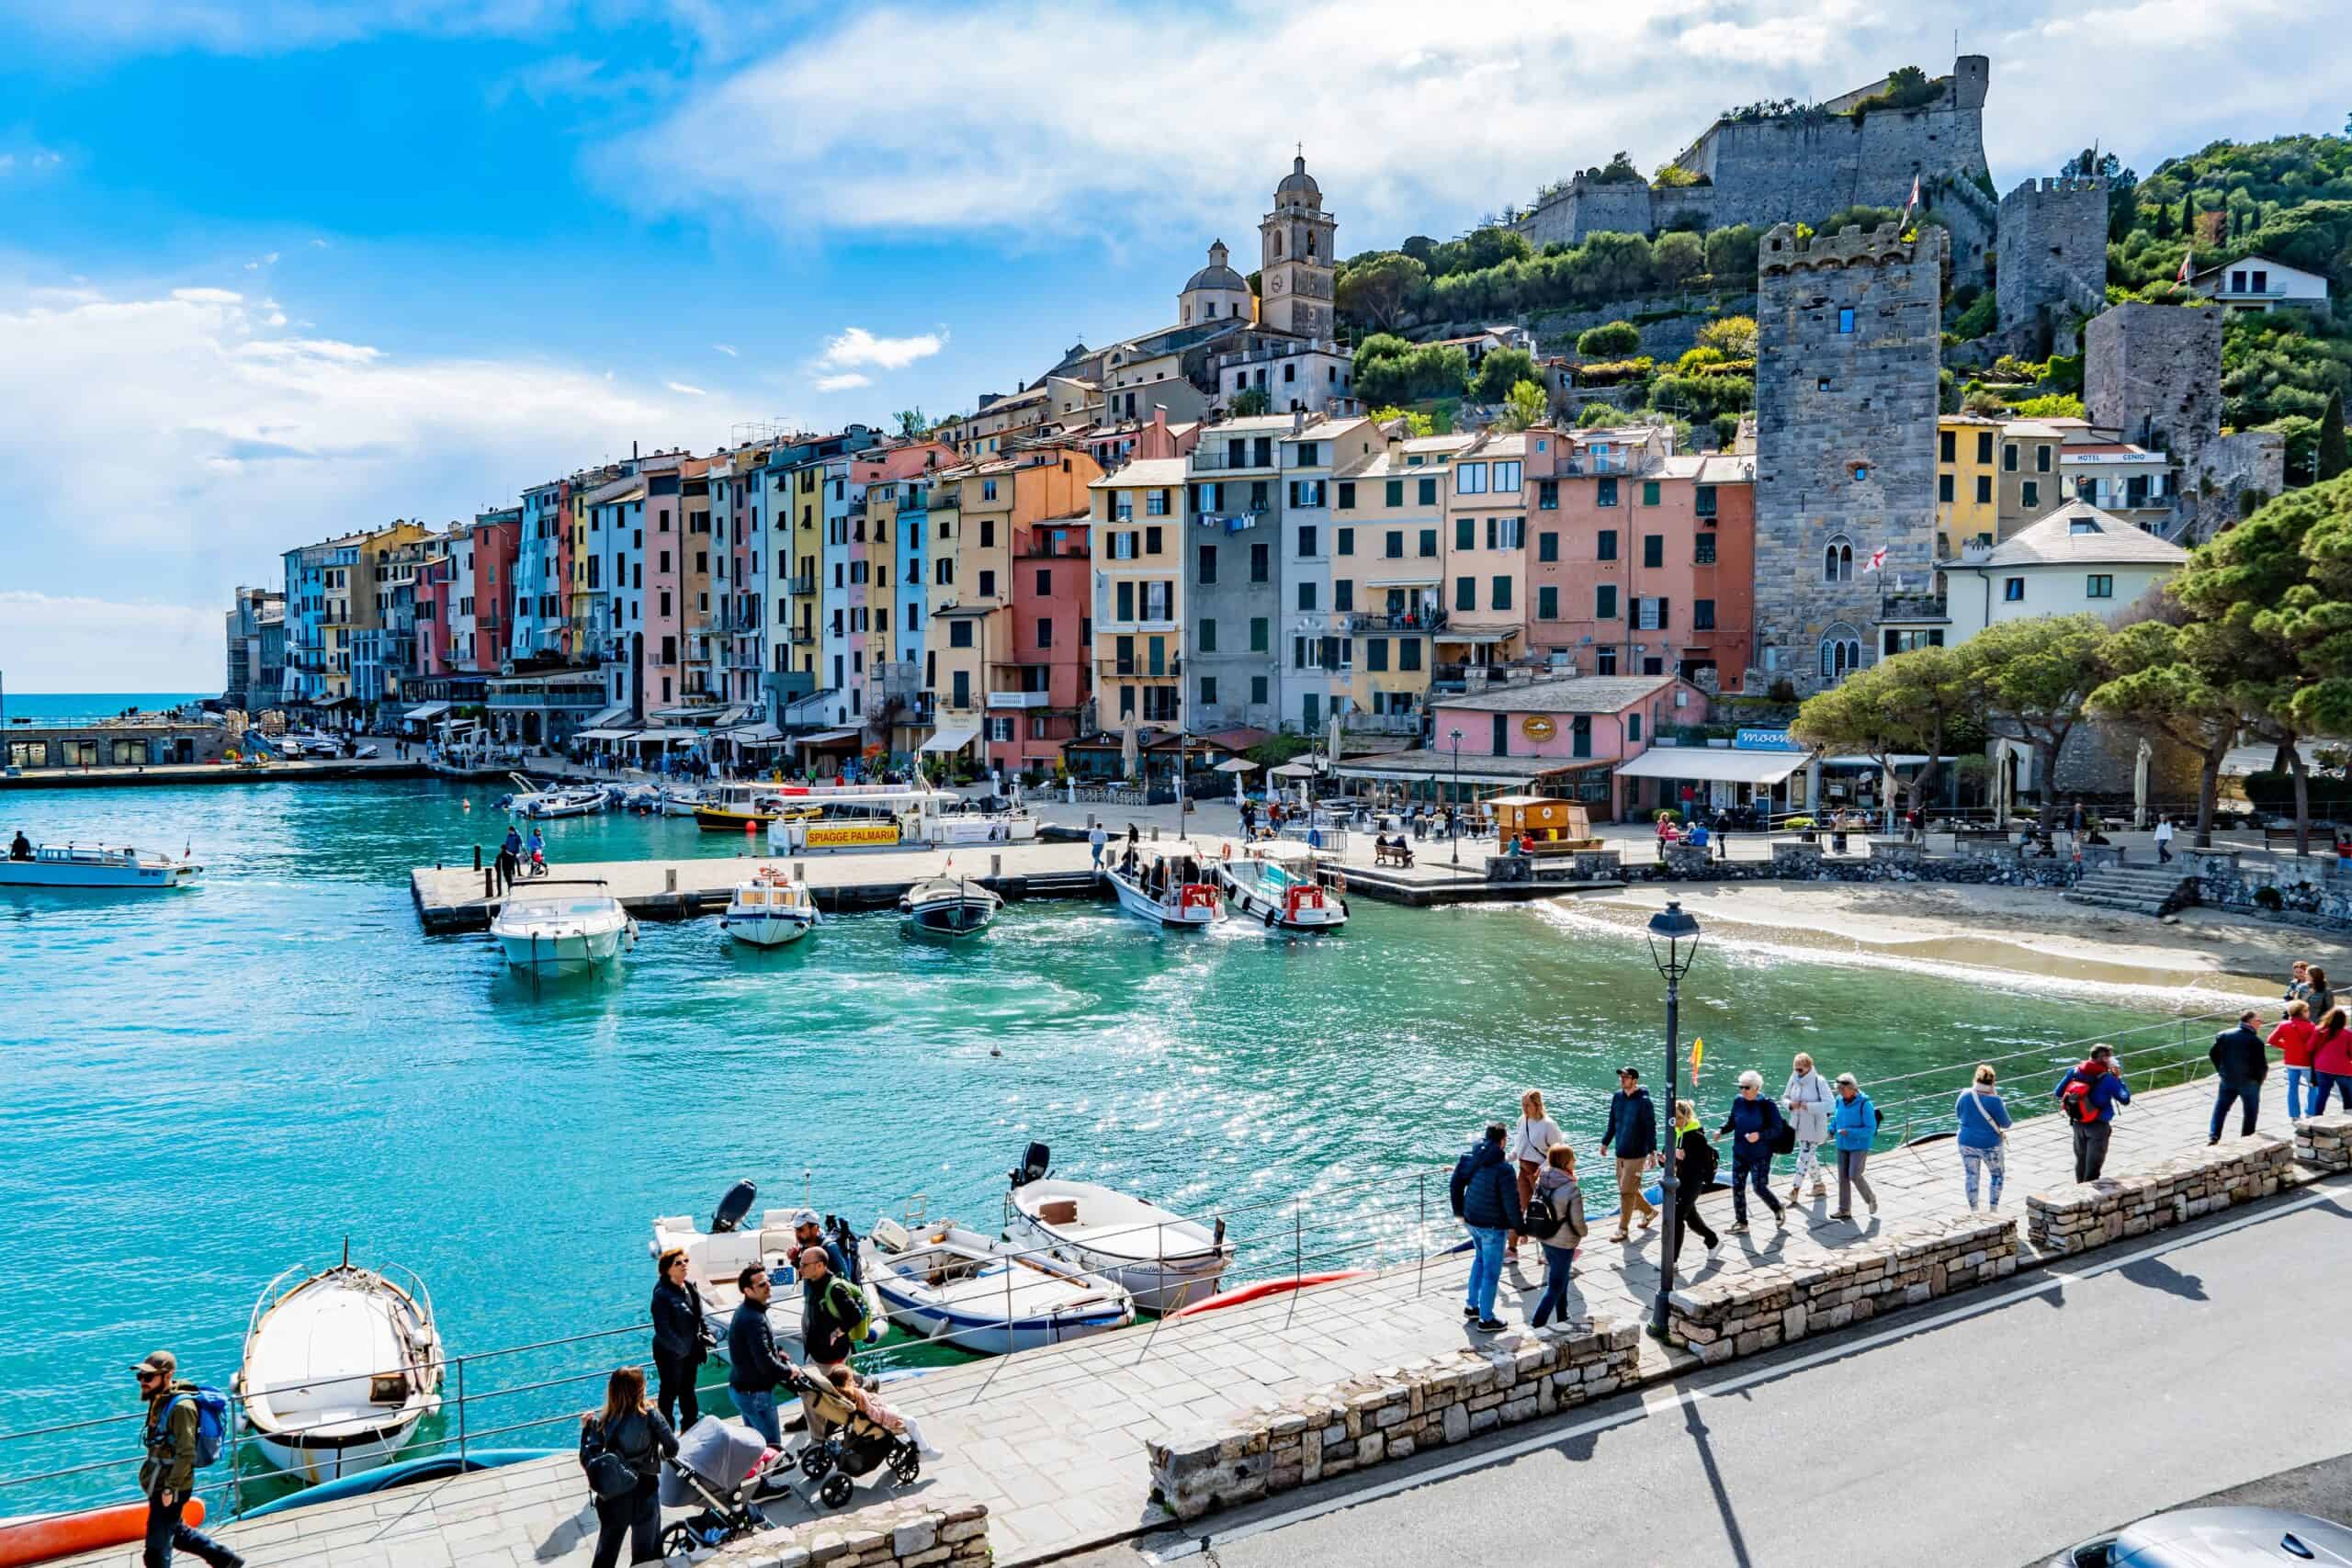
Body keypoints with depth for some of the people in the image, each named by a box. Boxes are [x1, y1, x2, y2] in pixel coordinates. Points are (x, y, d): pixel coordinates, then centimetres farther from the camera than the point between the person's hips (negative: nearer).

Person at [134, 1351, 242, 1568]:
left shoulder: (181, 1407, -22)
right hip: (158, 1484, 9)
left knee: (157, 1549, 0)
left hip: (169, 1489, -9)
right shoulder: (160, 1400, 7)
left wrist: (170, 1488, -22)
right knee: (176, 1532, 22)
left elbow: (186, 1454, -23)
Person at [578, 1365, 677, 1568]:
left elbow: (587, 1461, -12)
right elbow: (672, 1449, -10)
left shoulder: (601, 1422, -11)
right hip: (646, 1493, -1)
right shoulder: (650, 1416, -15)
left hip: (614, 1496, 1)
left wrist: (586, 1429, -1)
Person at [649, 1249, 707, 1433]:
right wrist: (681, 1348, -20)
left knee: (688, 1389, 21)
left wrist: (702, 1345, 1)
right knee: (670, 1391, 8)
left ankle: (690, 1425, 36)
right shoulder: (662, 1294, -23)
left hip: (690, 1349, 7)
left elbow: (699, 1316, 7)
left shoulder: (690, 1286, -1)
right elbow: (663, 1329, -24)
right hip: (670, 1353, -7)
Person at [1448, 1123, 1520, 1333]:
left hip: (1472, 1220, 7)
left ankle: (1472, 1306, 35)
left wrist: (1459, 1212, 20)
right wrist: (1518, 1226, -7)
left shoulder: (1468, 1158, -2)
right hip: (1493, 1225, -7)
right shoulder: (1502, 1168, -24)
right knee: (1491, 1271, 5)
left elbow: (1456, 1185, 7)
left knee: (1480, 1259, 28)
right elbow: (1511, 1200, -20)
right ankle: (1486, 1319, 14)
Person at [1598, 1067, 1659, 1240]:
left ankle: (1622, 1229, 7)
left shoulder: (1643, 1102, -16)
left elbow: (1651, 1128, -12)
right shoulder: (1617, 1097, 2)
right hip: (1620, 1152, 7)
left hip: (1636, 1154, -7)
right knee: (1628, 1189, 16)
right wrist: (1605, 1142, 14)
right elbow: (1612, 1123, 13)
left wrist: (1652, 1152, -13)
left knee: (1627, 1192, -4)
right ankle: (1649, 1210, 40)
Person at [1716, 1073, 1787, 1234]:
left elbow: (1777, 1129, -12)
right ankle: (1741, 1222, 17)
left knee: (1760, 1187, 0)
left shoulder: (1767, 1105, -14)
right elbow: (1731, 1122, 11)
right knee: (1737, 1187, 5)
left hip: (1760, 1155, -5)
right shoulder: (1738, 1102, -1)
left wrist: (1759, 1135, -26)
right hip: (1740, 1153, 5)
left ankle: (1778, 1210, 29)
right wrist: (1721, 1130, -7)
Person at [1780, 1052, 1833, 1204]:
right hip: (1799, 1126, 7)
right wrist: (1791, 1105, -15)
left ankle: (1795, 1190, -4)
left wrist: (1808, 1106, -28)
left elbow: (1828, 1104, -22)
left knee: (1804, 1157, -8)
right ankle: (1819, 1185, 36)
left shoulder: (1819, 1082, -18)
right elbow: (1784, 1098, 7)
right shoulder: (1794, 1079, -1)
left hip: (1814, 1127, -7)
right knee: (1809, 1156, 19)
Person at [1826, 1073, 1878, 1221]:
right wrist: (1832, 1129, -2)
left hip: (1860, 1146, -6)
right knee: (1843, 1177, 5)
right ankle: (1844, 1210, 12)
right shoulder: (1840, 1100, 0)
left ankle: (1871, 1198, 17)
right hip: (1843, 1146, 6)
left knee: (1854, 1175, -11)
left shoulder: (1865, 1104, -18)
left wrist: (1849, 1132, -26)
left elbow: (1871, 1129, -18)